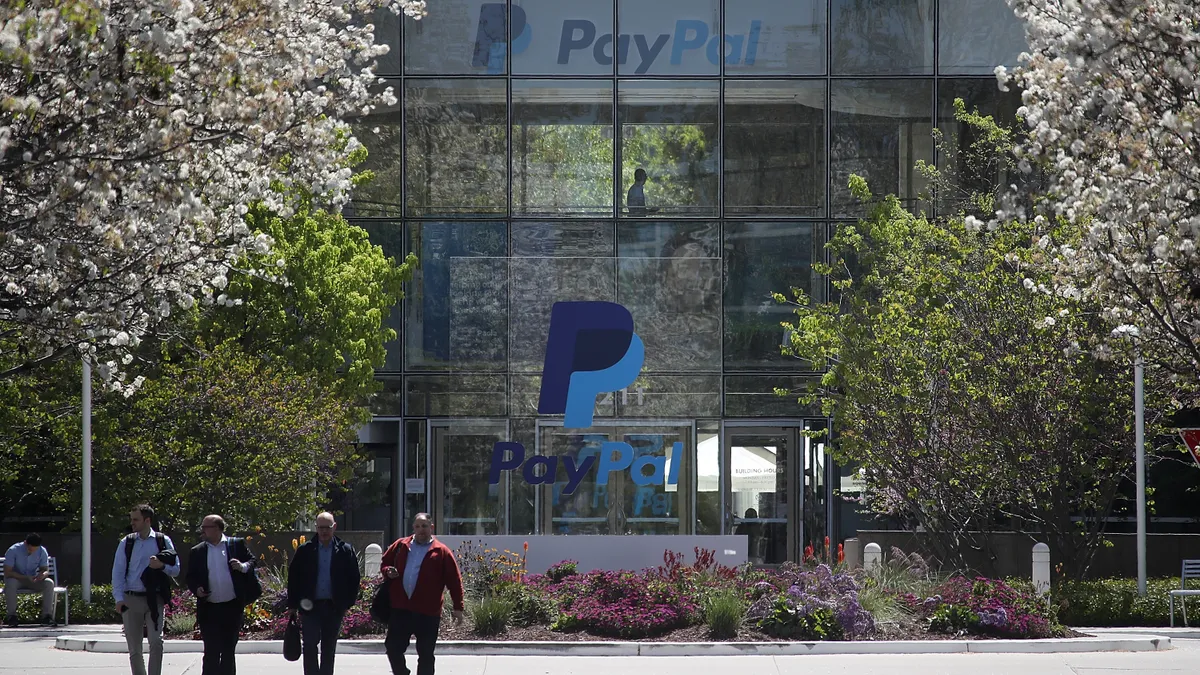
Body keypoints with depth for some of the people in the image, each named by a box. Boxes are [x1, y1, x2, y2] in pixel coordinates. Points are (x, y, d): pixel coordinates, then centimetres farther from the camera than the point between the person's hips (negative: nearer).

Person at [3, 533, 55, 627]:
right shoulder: (13, 550, -20)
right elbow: (7, 572, -22)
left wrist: (43, 574, -32)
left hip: (33, 580, 3)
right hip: (16, 579, -3)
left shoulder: (42, 551, -10)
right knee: (10, 583, -39)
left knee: (49, 583, -26)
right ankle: (12, 615, -29)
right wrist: (26, 577, -34)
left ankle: (47, 616, -24)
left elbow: (45, 570, -4)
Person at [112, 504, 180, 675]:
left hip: (154, 599, -2)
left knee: (156, 642, -15)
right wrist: (119, 598, -6)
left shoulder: (163, 541, 4)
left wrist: (162, 566, -17)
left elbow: (175, 570, 4)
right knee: (134, 648, 5)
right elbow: (118, 572, 5)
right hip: (131, 599, 2)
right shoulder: (126, 543, 7)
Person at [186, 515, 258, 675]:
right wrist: (196, 589, -9)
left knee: (228, 651, 6)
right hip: (209, 609, 1)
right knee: (211, 653, -2)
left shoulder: (237, 545, 4)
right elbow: (191, 577, 11)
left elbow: (252, 561, 6)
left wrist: (243, 567, -15)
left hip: (232, 608, -1)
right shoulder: (197, 552, 8)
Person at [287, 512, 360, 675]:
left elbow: (354, 578, 4)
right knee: (310, 645, -8)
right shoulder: (305, 551, 2)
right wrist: (293, 604, 1)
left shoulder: (345, 551, 1)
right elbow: (293, 577, 5)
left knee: (329, 648, 8)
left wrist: (348, 603, -1)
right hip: (310, 606, 0)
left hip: (334, 607, 0)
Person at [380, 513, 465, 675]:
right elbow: (384, 563, 22)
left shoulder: (441, 552, -1)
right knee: (393, 647, 5)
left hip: (427, 613, -3)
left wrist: (458, 607, -5)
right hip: (399, 609, 3)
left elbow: (454, 581, -1)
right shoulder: (400, 546, 10)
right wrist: (388, 571, -2)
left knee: (425, 654, 4)